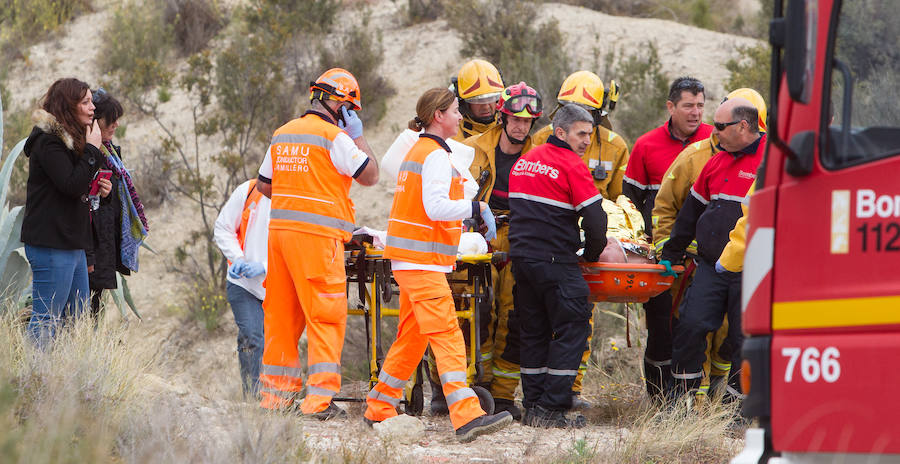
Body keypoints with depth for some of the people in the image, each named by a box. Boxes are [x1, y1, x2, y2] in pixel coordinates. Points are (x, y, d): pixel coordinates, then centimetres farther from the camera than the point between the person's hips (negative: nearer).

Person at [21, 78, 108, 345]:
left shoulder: (68, 140, 18)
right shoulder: (48, 141, -13)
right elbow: (72, 185, -23)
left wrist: (95, 190, 9)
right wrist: (92, 149, -16)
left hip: (72, 245, 10)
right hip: (51, 245, -10)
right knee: (46, 322, -10)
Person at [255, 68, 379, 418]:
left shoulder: (283, 134, 15)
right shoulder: (334, 137, -8)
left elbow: (264, 185, 22)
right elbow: (370, 175, -4)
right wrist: (358, 136, 6)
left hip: (280, 229, 7)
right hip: (317, 235, -7)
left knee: (282, 313, 12)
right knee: (326, 315, -5)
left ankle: (275, 392, 15)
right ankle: (320, 398, -11)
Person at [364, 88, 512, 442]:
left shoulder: (418, 151, 19)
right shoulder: (436, 156, -12)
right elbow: (435, 207, -23)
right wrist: (477, 208, -13)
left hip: (408, 260, 10)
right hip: (422, 263, -10)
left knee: (411, 337, 15)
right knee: (446, 336, -17)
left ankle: (379, 409, 21)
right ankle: (467, 417, -25)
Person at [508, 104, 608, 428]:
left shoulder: (524, 161, 15)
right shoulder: (572, 165, -9)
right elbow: (595, 219, -13)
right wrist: (592, 253, 3)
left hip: (521, 256, 8)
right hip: (555, 261, -8)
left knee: (534, 330, 14)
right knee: (572, 328, -2)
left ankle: (533, 406, 13)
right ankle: (551, 409, -8)